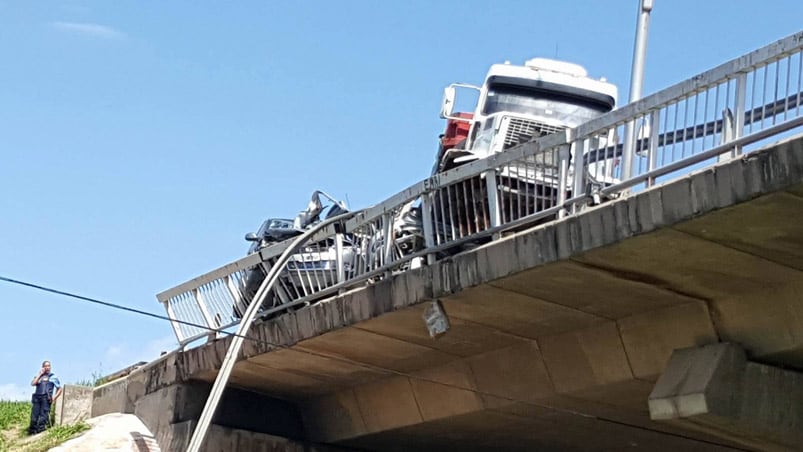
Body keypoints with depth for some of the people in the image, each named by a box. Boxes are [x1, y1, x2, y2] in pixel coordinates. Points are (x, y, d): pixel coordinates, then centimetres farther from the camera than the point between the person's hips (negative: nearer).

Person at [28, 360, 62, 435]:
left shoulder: (53, 377, 13)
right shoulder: (38, 376, 20)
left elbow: (59, 389, 14)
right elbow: (33, 383, 1)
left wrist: (55, 397, -3)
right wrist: (40, 374, 4)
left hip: (46, 399, -3)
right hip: (37, 398, 3)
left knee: (43, 417, -12)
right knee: (34, 416, -3)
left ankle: (41, 431, -13)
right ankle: (32, 432, 1)